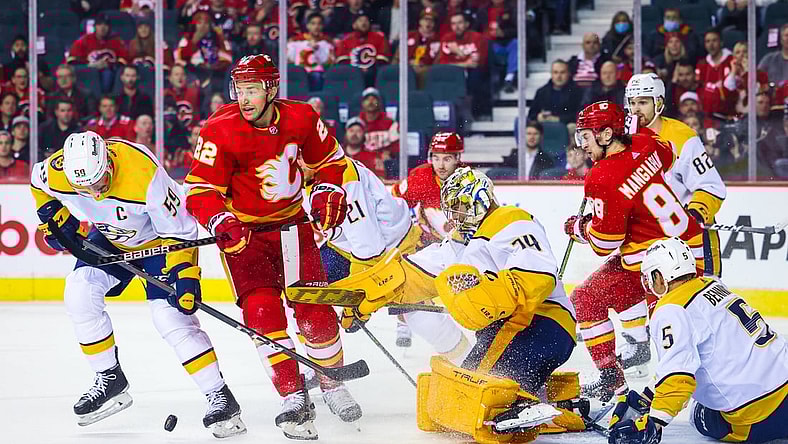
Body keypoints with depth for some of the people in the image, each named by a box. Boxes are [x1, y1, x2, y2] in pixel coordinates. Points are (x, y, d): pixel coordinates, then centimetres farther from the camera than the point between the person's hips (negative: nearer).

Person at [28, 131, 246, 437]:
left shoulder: (144, 176, -39)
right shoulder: (56, 171, -26)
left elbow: (178, 230, -26)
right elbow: (38, 182, 3)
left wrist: (184, 275, -32)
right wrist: (53, 216, -7)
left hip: (160, 237, -5)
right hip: (109, 237, 5)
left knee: (170, 315, -18)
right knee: (79, 294, -14)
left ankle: (221, 398, -12)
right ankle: (110, 379, 3)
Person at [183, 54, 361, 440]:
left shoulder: (301, 118, -9)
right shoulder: (220, 130, -19)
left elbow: (328, 159, 10)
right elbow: (200, 191, -18)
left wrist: (327, 192, -7)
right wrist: (221, 221, -36)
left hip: (292, 224, 2)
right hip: (243, 231, -2)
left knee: (315, 311, -3)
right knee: (262, 312, -16)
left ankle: (331, 380, 23)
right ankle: (295, 401, -10)